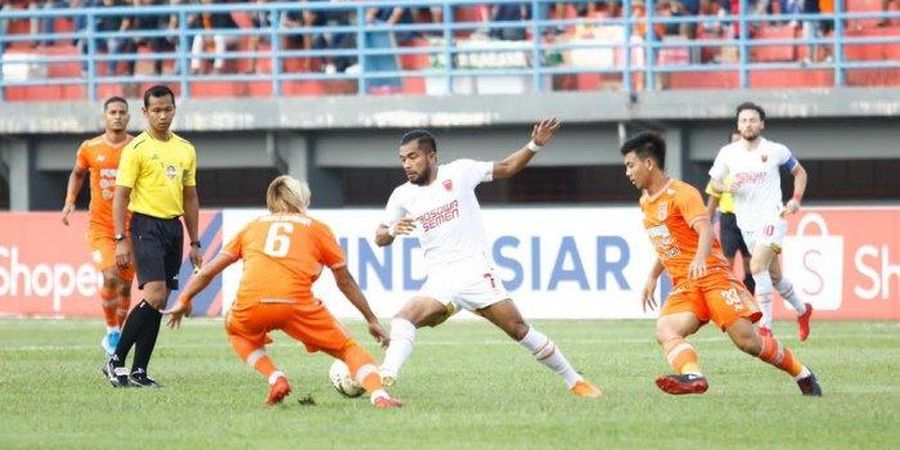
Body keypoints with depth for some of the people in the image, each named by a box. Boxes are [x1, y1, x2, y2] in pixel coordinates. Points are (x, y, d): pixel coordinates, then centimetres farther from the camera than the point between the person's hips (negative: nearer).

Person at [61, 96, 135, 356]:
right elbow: (78, 173, 20)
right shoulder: (90, 149, 1)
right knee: (111, 276, -20)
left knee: (125, 285, 6)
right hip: (100, 226, -1)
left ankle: (116, 333, 26)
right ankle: (111, 331, -2)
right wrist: (70, 201, 7)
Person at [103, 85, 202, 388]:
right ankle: (116, 361, -10)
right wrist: (121, 240, -15)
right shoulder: (137, 149, -6)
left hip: (174, 227, 6)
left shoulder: (186, 150, 13)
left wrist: (194, 243, 16)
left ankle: (139, 371, 7)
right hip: (147, 226, -6)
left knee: (159, 302, 4)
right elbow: (120, 196, -7)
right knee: (154, 296, -18)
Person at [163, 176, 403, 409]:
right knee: (348, 348, 14)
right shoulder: (318, 228, 22)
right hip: (297, 303, -1)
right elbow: (345, 280, 26)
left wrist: (184, 301, 38)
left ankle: (275, 379, 12)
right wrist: (371, 320, 35)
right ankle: (379, 396, -11)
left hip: (250, 306, 1)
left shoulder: (253, 226, 27)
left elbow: (209, 270, 27)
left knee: (235, 328, 35)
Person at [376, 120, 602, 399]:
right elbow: (380, 239, 12)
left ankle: (574, 381, 8)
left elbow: (506, 168, 8)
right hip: (440, 281, 2)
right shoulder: (403, 195, 6)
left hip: (476, 273, -2)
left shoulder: (459, 172, -1)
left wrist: (535, 146, -5)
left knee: (519, 329, -3)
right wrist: (392, 231, -11)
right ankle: (383, 379, -29)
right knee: (403, 320, -22)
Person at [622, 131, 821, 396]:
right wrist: (653, 277, 29)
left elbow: (705, 229, -25)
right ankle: (692, 375, -48)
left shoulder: (682, 193, -8)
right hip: (683, 286, 7)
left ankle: (803, 375, 7)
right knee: (665, 331, -25)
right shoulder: (645, 203, 18)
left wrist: (700, 258, -44)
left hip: (712, 275, -7)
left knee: (747, 341, -13)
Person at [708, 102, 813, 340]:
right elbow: (714, 182, 12)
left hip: (771, 218, -5)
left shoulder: (776, 151, -4)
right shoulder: (728, 153, 2)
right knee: (774, 275, 14)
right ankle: (802, 310, 39)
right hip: (746, 223, 5)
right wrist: (726, 187, -11)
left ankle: (766, 327, -20)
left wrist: (796, 200, -3)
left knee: (757, 267, -22)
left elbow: (800, 172, 10)